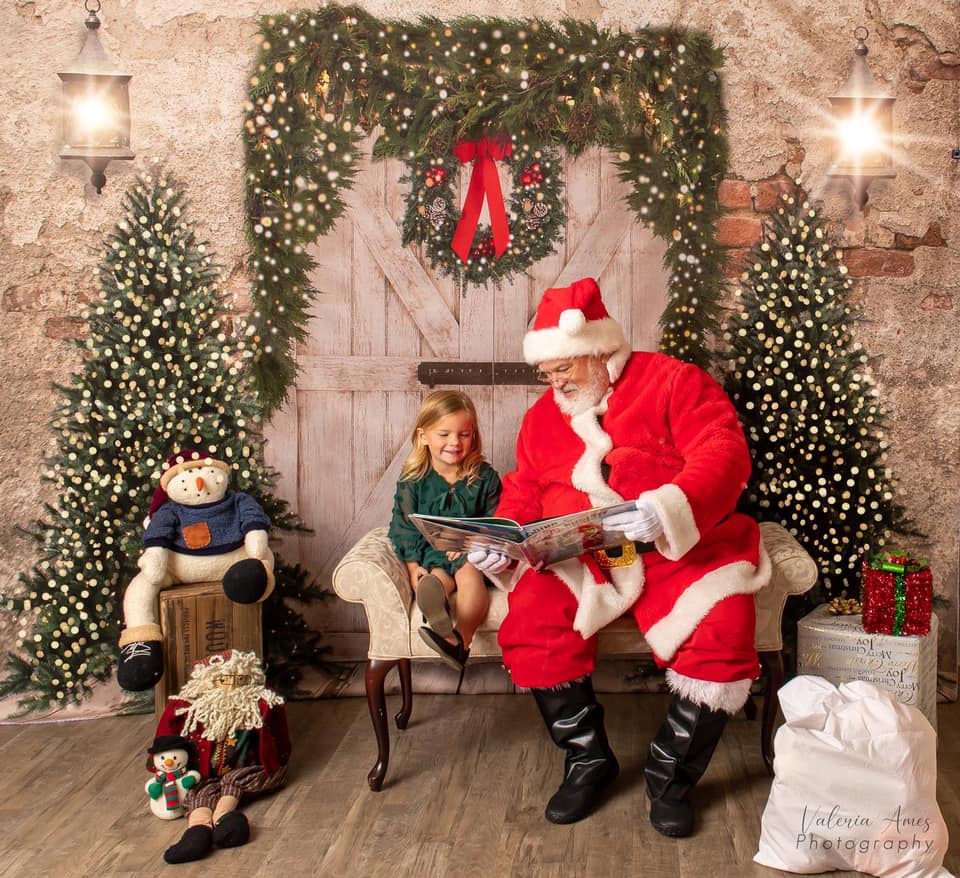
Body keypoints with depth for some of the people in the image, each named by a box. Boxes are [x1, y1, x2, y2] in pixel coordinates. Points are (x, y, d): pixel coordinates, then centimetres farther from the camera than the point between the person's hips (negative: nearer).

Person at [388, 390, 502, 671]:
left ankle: (461, 638, -49)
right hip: (431, 554, 1)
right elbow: (403, 527, 4)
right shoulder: (413, 480, 5)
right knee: (438, 577, -30)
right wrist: (413, 566, -9)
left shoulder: (485, 477, 6)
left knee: (469, 573, -32)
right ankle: (440, 622, -63)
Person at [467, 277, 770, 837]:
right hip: (580, 559, 3)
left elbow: (726, 454, -13)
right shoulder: (543, 417, 16)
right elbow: (523, 498, 17)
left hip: (682, 550, -3)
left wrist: (669, 506, -31)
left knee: (723, 641, -28)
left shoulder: (672, 382, -1)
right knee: (530, 621, -24)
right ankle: (589, 760, -1)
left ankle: (671, 776, -2)